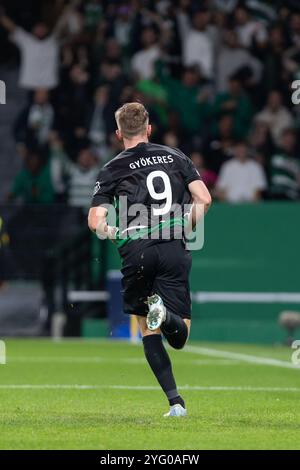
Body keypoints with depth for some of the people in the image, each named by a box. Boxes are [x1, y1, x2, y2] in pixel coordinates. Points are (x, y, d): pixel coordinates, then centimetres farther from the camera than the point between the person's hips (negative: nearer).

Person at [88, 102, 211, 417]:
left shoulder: (112, 170, 5)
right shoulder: (175, 157, 11)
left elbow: (95, 222, -2)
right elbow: (204, 198, 4)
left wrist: (111, 232, 20)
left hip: (136, 251, -1)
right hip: (174, 249, 1)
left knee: (148, 330, 12)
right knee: (179, 336, 3)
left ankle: (175, 401, -1)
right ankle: (164, 314, -34)